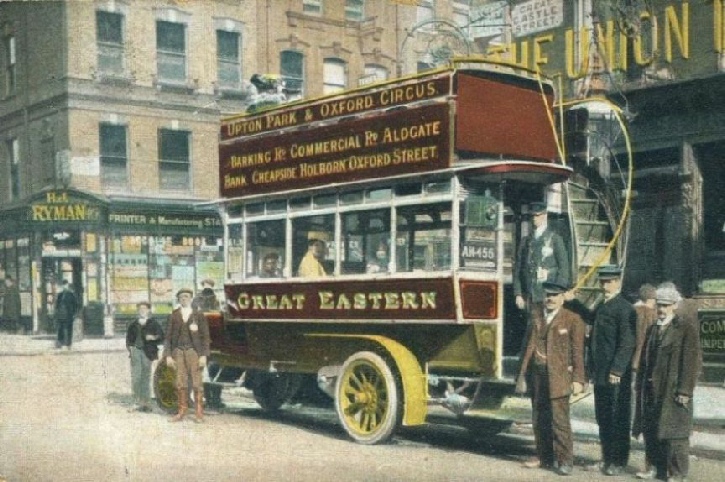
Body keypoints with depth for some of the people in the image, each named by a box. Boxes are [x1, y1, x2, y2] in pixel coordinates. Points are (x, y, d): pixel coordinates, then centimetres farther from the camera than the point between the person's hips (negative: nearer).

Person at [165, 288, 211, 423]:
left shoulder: (198, 315, 4)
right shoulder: (173, 316, 8)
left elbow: (205, 336, 1)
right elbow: (168, 336, 8)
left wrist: (204, 355, -6)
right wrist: (168, 355, 0)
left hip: (194, 351, -2)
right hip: (178, 351, 2)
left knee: (196, 383, -2)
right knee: (180, 384, 3)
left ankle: (199, 413, 3)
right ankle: (181, 412, 9)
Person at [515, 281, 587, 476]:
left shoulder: (573, 320, -1)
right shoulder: (535, 319, 13)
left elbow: (577, 352, -4)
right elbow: (528, 348, 14)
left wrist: (578, 379, -9)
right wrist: (522, 376, 11)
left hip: (558, 377, -5)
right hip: (537, 375, 5)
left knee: (560, 420, -6)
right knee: (539, 420, 10)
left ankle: (564, 461, 2)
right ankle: (544, 457, 21)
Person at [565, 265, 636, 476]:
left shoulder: (625, 308, -13)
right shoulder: (603, 306, 15)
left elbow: (627, 343, -18)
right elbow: (591, 318, 34)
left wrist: (617, 370, -21)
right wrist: (573, 302, 24)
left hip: (617, 376, -9)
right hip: (600, 374, 9)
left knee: (619, 419, 1)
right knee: (603, 417, 15)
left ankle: (619, 461, 10)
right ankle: (607, 458, 25)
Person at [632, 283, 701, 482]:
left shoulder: (687, 328, -7)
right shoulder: (653, 329, 15)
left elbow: (691, 361, -11)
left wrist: (684, 390, -15)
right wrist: (640, 384, 12)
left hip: (673, 390, -6)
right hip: (651, 390, 7)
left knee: (674, 433, -2)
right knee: (650, 432, 9)